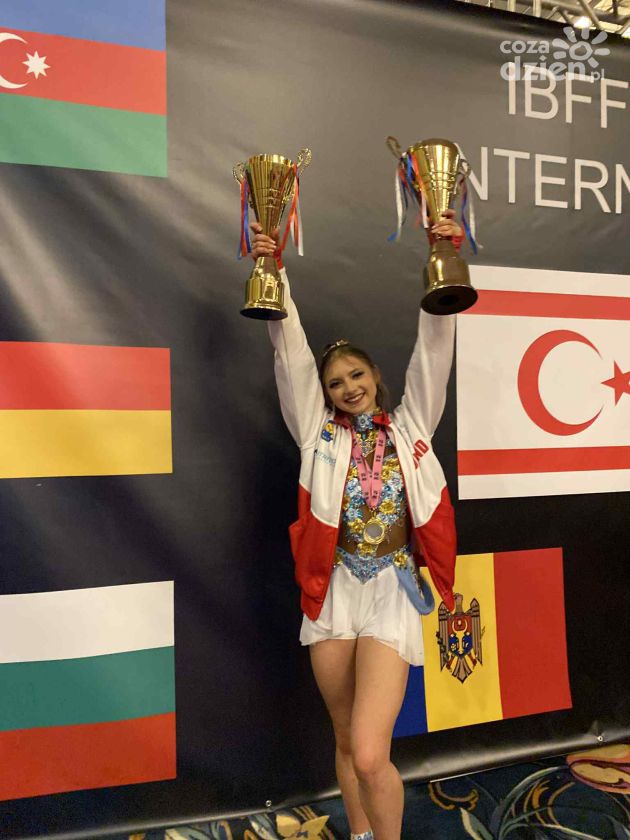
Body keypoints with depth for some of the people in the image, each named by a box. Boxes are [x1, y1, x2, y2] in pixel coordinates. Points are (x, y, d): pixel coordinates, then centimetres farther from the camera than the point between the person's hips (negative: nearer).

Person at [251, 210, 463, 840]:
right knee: (346, 741, 17)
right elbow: (289, 352, -3)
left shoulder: (409, 427, 6)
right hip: (333, 594, 2)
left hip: (392, 594, -2)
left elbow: (433, 348, -3)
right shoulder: (318, 433, 5)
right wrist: (274, 271, -10)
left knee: (370, 755, -11)